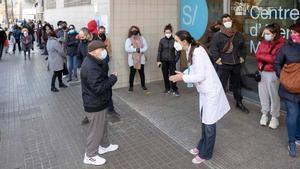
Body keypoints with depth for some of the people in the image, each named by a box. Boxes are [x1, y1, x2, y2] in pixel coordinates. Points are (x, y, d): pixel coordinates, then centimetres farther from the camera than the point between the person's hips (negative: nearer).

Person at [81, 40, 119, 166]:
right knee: (96, 129, 7)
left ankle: (104, 146, 45)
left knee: (103, 125, 25)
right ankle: (90, 156, 25)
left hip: (98, 102, 10)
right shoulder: (91, 68, -30)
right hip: (95, 104, -10)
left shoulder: (93, 62, 4)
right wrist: (113, 78, -21)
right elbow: (99, 88, -32)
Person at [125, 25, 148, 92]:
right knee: (132, 73, 3)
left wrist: (140, 50, -19)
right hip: (132, 59, -2)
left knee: (142, 72, 9)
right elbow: (127, 49, -14)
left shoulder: (142, 38, 5)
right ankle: (131, 86, 15)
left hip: (141, 59, 2)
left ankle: (143, 85, 23)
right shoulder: (128, 39, -2)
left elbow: (146, 47, -1)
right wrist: (135, 49, -21)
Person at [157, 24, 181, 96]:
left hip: (172, 61, -2)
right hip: (164, 61, 2)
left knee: (173, 75, -5)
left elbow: (178, 51, 0)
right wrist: (158, 60, -2)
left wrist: (176, 60, -5)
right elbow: (159, 51, 3)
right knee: (165, 75, 9)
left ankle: (174, 89, 6)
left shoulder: (174, 40, -6)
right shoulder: (162, 40, -1)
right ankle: (167, 88, 23)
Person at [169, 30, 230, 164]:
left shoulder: (197, 52, -26)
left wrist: (183, 78, -19)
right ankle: (202, 146, 38)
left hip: (211, 90, -9)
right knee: (204, 120, 20)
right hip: (204, 90, 9)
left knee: (209, 123, 5)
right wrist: (182, 74, -4)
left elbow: (201, 76, -28)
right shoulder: (190, 51, 2)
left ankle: (205, 154, 21)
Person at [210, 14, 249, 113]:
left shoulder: (238, 34, 8)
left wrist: (242, 57, 12)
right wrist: (217, 59, -12)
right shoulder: (218, 35, -7)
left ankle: (239, 103, 33)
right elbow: (213, 48, -7)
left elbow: (242, 47, 21)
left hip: (236, 64, 5)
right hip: (223, 65, -5)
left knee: (237, 84, 17)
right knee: (221, 85, -4)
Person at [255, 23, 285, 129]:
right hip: (262, 72, 5)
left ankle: (275, 117, 16)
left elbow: (275, 59, -18)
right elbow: (257, 56, 2)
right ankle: (264, 114, 26)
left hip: (273, 73, -5)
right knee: (263, 93, 11)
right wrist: (268, 58, -11)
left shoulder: (281, 44, -10)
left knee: (274, 95, 2)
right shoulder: (263, 42, 8)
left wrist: (262, 56, -10)